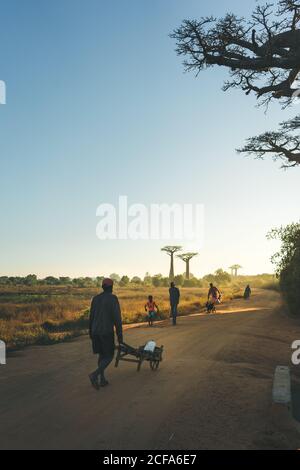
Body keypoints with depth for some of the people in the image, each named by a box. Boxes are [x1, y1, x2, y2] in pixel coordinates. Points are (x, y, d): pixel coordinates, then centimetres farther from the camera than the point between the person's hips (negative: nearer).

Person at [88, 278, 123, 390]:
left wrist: (91, 332, 22)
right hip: (107, 332, -6)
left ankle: (102, 379, 20)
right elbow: (117, 318, -16)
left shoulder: (95, 298, 7)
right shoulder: (113, 298, -12)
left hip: (96, 331, 6)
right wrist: (120, 335, -11)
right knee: (109, 356, 3)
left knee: (102, 354, 19)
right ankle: (95, 375, -16)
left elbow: (91, 317, 11)